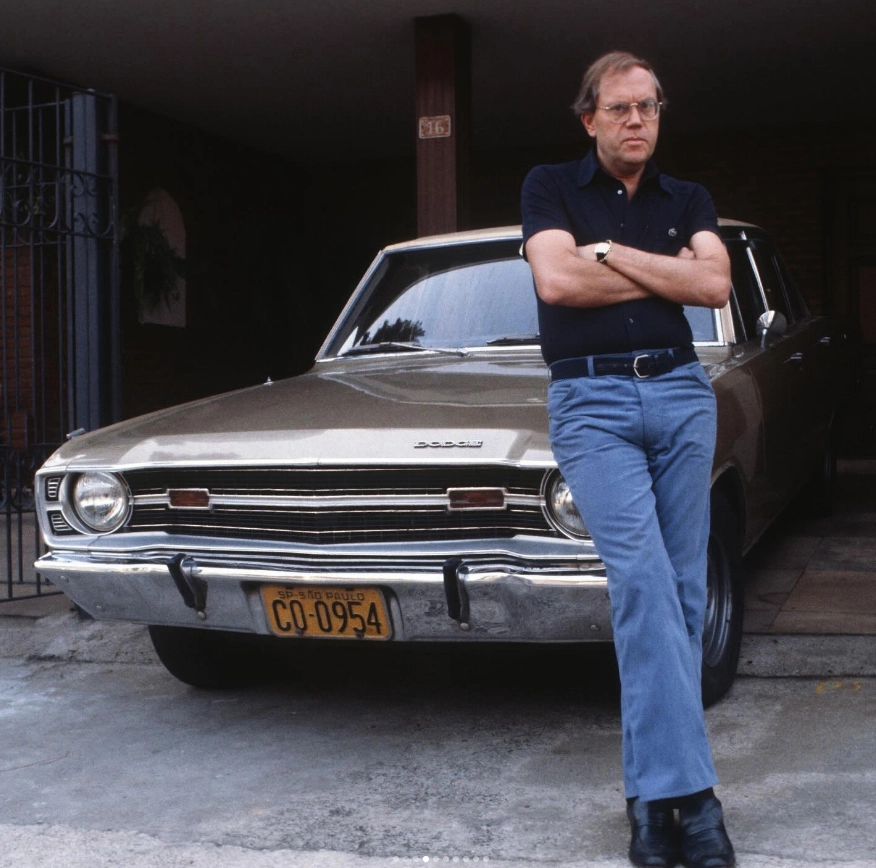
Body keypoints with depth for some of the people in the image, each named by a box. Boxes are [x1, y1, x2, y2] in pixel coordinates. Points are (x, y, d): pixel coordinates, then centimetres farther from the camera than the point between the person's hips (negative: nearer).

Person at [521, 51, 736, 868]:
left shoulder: (688, 201, 16)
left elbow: (714, 285, -2)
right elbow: (556, 281, -10)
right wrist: (664, 274, -1)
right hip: (591, 400, -3)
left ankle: (653, 788, 8)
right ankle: (687, 788, -19)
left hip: (681, 393, 4)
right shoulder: (551, 187, 7)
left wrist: (609, 252, -4)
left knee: (682, 590, 0)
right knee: (642, 580, -18)